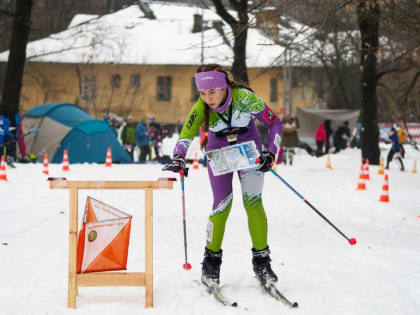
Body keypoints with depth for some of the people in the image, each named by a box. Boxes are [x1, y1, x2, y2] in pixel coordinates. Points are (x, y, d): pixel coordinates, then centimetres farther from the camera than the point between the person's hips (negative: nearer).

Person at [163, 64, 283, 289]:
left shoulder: (244, 97, -29)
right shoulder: (200, 108, -26)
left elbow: (274, 123, -19)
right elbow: (185, 137, -31)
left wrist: (271, 153, -29)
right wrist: (178, 159, -51)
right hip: (219, 151, 1)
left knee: (253, 200, -11)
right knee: (222, 203, -9)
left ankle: (261, 260, -1)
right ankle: (211, 259, 5)